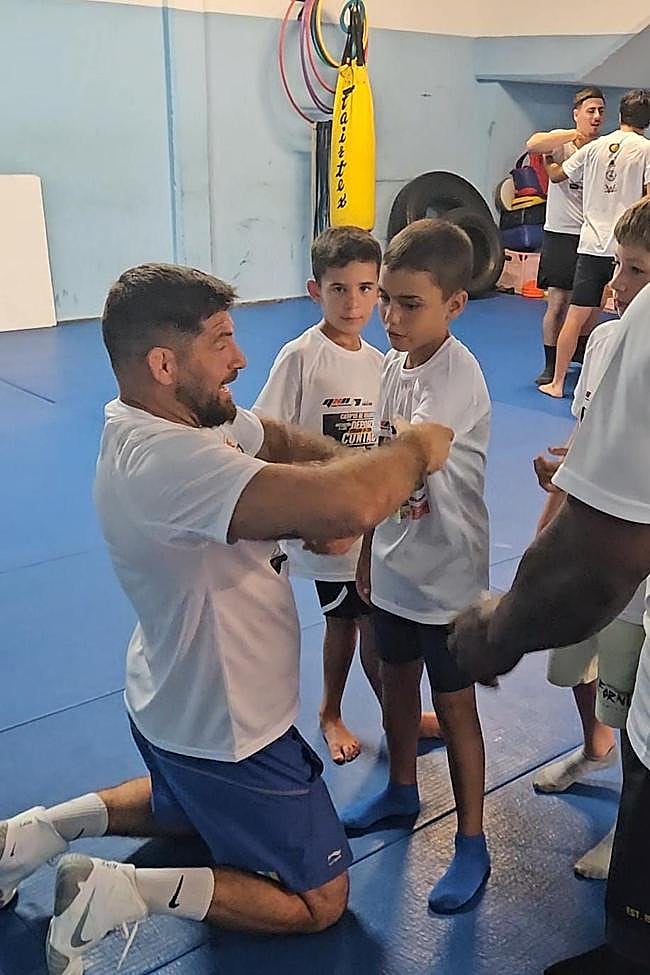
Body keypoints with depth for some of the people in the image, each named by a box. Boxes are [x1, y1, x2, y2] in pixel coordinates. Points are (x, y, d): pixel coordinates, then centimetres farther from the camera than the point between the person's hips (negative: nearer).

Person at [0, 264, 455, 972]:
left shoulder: (179, 414, -6)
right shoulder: (164, 460, -37)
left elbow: (278, 440, 6)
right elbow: (353, 504, -46)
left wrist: (362, 462, -13)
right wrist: (415, 450, -26)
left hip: (177, 703, 10)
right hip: (226, 734, -9)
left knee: (195, 807, 39)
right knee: (319, 903, 11)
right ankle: (122, 892, 3)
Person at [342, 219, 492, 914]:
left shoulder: (458, 376, -23)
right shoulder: (395, 362, 2)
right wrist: (368, 549, 13)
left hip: (447, 576, -7)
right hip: (395, 565, 7)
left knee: (453, 705, 6)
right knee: (396, 683, 23)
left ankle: (471, 844, 25)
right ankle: (401, 792, 46)